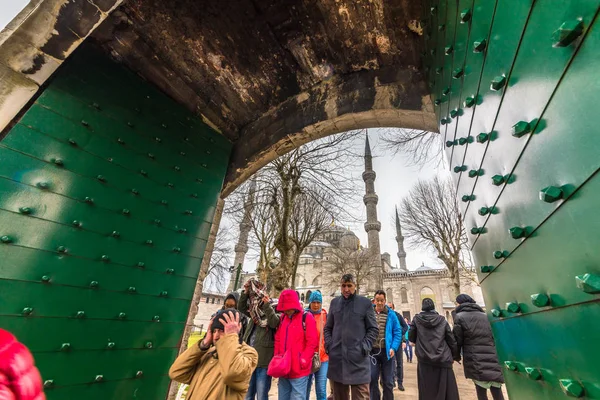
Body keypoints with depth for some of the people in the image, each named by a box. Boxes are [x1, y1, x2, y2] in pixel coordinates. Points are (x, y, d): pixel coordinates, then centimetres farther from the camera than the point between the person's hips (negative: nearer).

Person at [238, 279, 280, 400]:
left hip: (264, 360, -6)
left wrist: (267, 305, -28)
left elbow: (275, 323, -24)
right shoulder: (255, 312, 10)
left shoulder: (272, 310, -8)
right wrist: (246, 292, -5)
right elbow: (241, 307, 9)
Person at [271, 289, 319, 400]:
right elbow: (278, 340, 14)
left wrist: (303, 361, -16)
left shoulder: (306, 317, -10)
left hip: (299, 370, -6)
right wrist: (276, 358, 3)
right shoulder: (283, 318, 9)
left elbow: (312, 342, -13)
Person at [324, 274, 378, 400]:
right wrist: (329, 344, 0)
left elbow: (373, 329, 2)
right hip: (336, 357, 3)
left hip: (358, 358, -3)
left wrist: (365, 346, -10)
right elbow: (328, 328, 14)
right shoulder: (334, 302, 8)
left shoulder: (365, 302, -1)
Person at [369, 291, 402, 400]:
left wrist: (393, 348, -11)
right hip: (372, 351, 0)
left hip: (387, 351, 0)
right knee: (372, 379, 6)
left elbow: (397, 333, 0)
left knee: (388, 381, 12)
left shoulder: (391, 314, -2)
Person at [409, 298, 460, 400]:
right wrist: (457, 356, 21)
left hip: (424, 361, -1)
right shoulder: (442, 320, 3)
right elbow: (452, 341, 6)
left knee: (427, 391, 10)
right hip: (443, 360, 1)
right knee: (446, 391, 12)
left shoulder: (416, 319, 0)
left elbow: (411, 338, 6)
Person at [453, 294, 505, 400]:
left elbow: (457, 340, -3)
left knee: (481, 390, 4)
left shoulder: (460, 317, -1)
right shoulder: (485, 316, 15)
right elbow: (495, 337, 15)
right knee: (496, 390, 11)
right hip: (493, 358, 5)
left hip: (475, 361, -5)